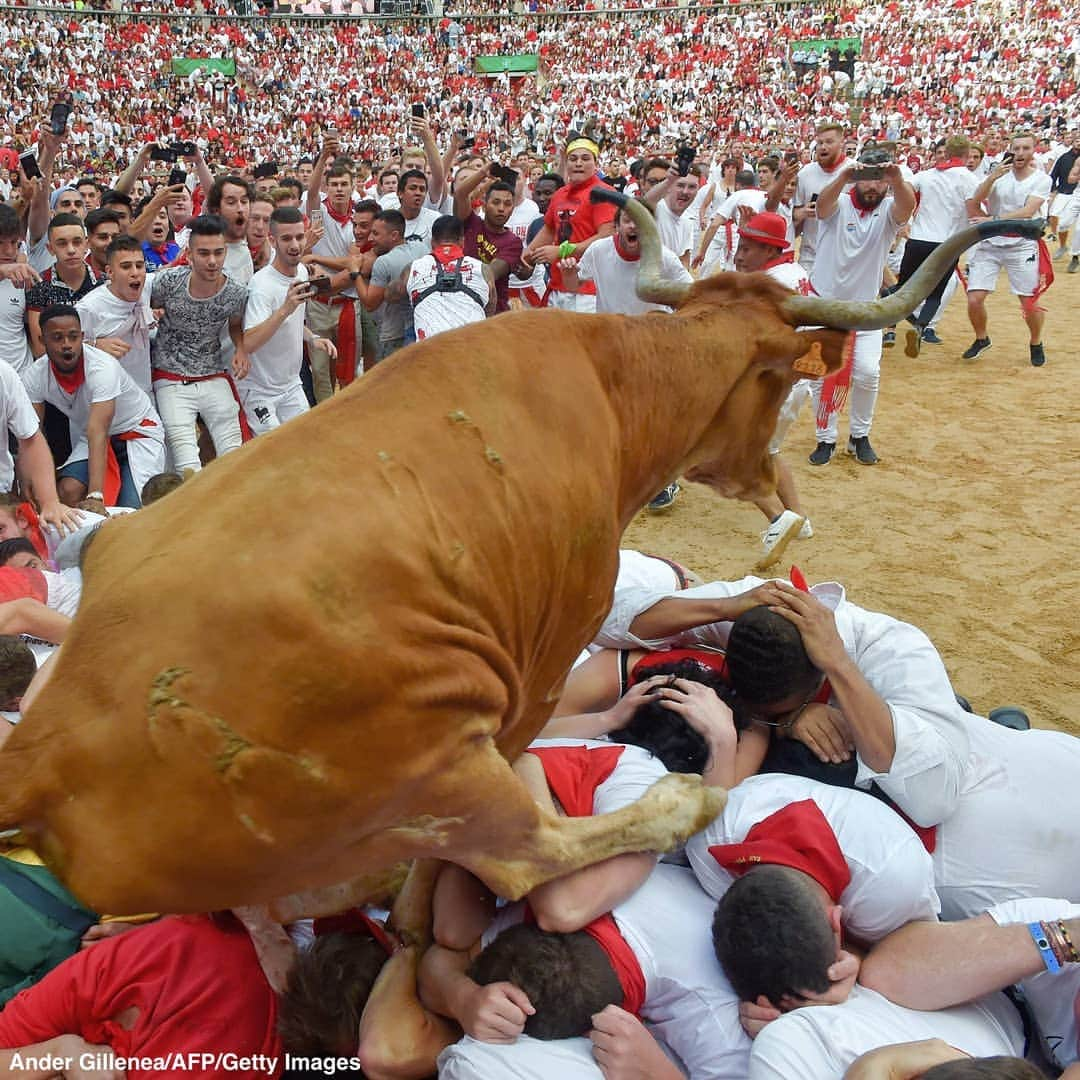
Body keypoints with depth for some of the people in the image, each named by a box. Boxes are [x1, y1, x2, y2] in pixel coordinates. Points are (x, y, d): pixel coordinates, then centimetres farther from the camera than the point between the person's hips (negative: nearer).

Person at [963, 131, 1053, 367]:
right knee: (974, 299, -7)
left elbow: (1027, 212, -19)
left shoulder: (1041, 179, -5)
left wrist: (993, 220, -29)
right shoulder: (997, 173, 1)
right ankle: (981, 340, 20)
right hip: (989, 244, 2)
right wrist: (992, 178, -21)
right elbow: (972, 205, -9)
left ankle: (1036, 344, 24)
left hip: (1022, 246, -2)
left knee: (1030, 303, -3)